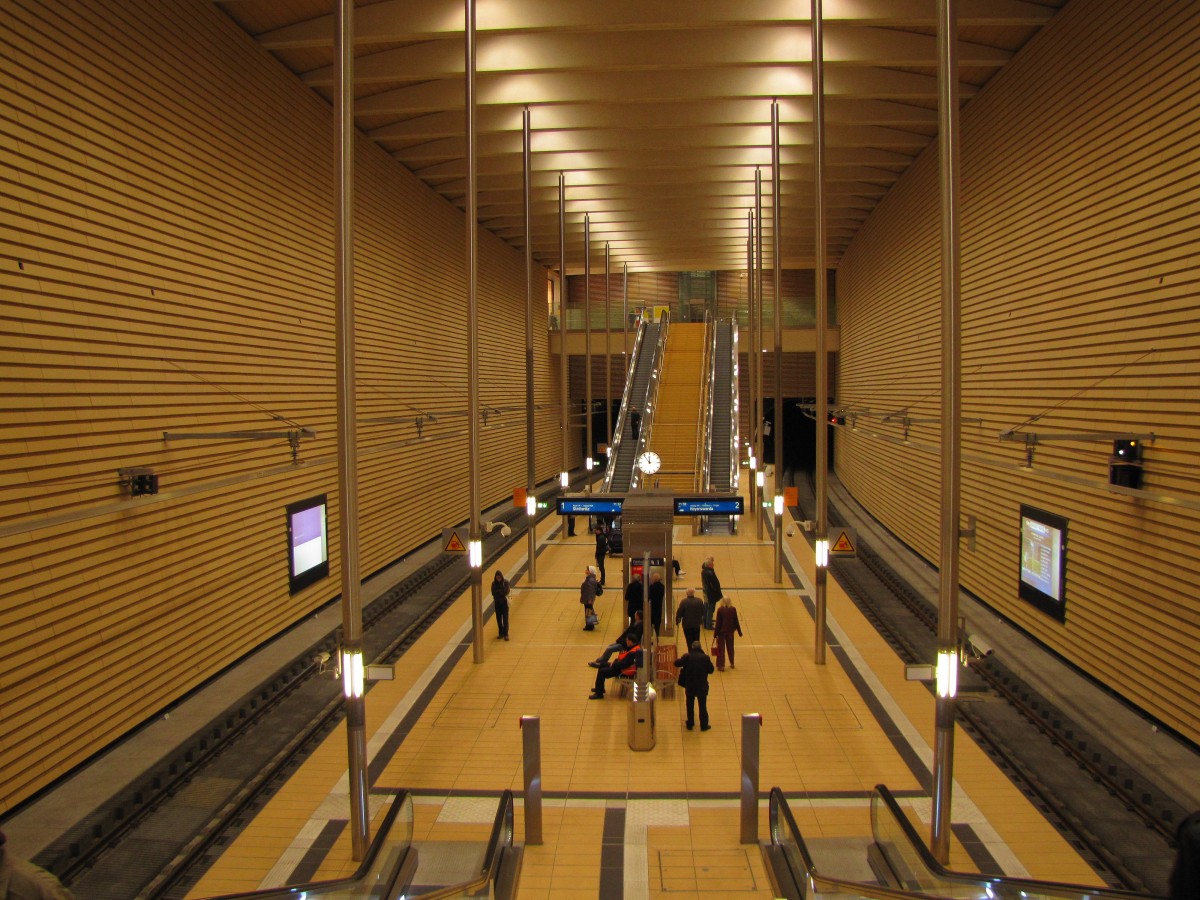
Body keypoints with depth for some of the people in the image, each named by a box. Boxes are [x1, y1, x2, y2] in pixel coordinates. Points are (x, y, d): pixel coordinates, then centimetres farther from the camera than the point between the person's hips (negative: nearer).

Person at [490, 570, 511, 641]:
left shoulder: (506, 582, -10)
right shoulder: (494, 583, -2)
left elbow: (506, 591, -18)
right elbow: (493, 593, -11)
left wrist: (498, 592, -13)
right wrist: (502, 591, -17)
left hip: (504, 602, -3)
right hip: (497, 602, 3)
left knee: (505, 618, -4)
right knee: (499, 619, 9)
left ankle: (506, 634, -2)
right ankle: (501, 633, 21)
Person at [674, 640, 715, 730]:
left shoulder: (687, 656, -11)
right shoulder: (705, 657, -11)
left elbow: (676, 663, -4)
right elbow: (711, 670, -3)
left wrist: (682, 659, 14)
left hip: (689, 686, 1)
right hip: (702, 686, 0)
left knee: (690, 705, 17)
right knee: (702, 706, 12)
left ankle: (690, 724, 26)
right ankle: (704, 725, 20)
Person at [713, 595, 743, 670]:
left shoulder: (720, 610, -16)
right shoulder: (733, 609, -8)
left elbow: (718, 623, -12)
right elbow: (736, 621, -2)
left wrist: (715, 633, -3)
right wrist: (739, 631, 9)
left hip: (722, 631, -3)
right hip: (730, 631, 3)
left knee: (721, 649, 7)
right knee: (730, 647, 19)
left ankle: (721, 666, 9)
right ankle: (732, 663, 32)